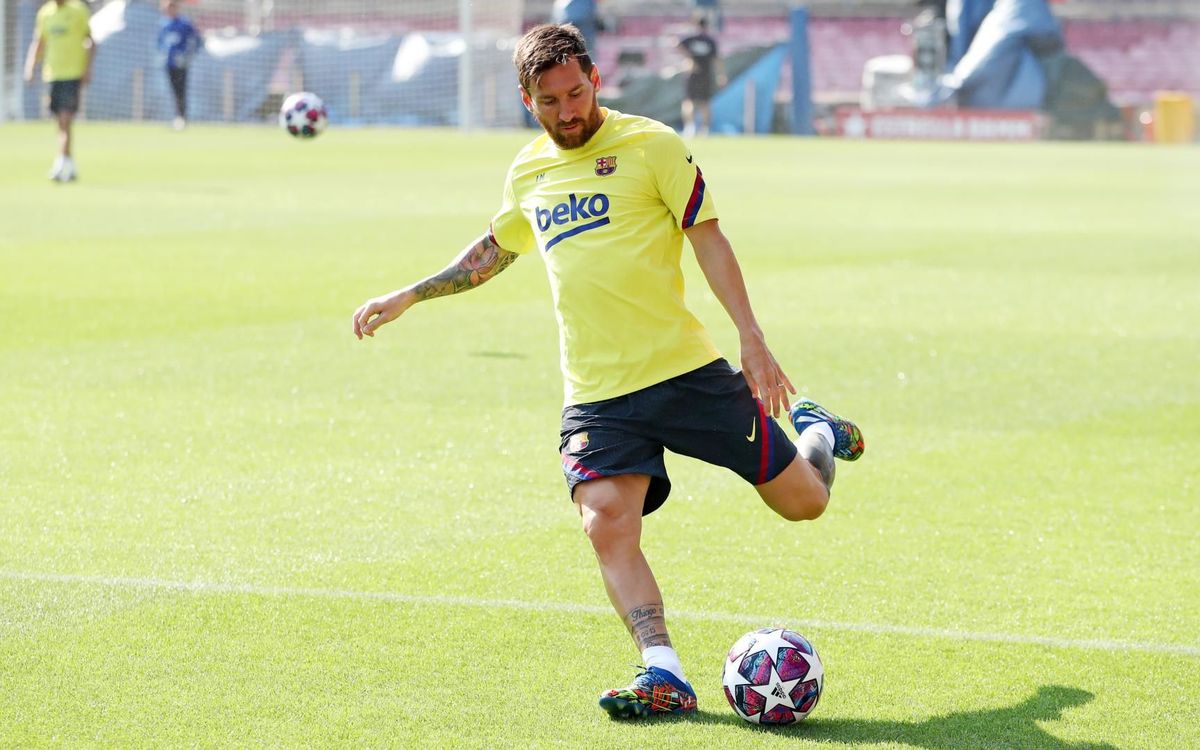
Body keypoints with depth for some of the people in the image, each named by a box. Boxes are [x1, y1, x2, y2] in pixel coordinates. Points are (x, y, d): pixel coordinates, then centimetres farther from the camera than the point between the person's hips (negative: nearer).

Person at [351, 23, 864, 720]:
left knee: (801, 500, 4)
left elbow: (707, 237, -4)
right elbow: (495, 249, 30)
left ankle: (817, 434, 38)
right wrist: (408, 296, 30)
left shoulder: (651, 144, -4)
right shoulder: (528, 172, 12)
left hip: (687, 368, -3)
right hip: (596, 394, 3)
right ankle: (665, 674, -22)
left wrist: (753, 339, -11)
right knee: (608, 527, -20)